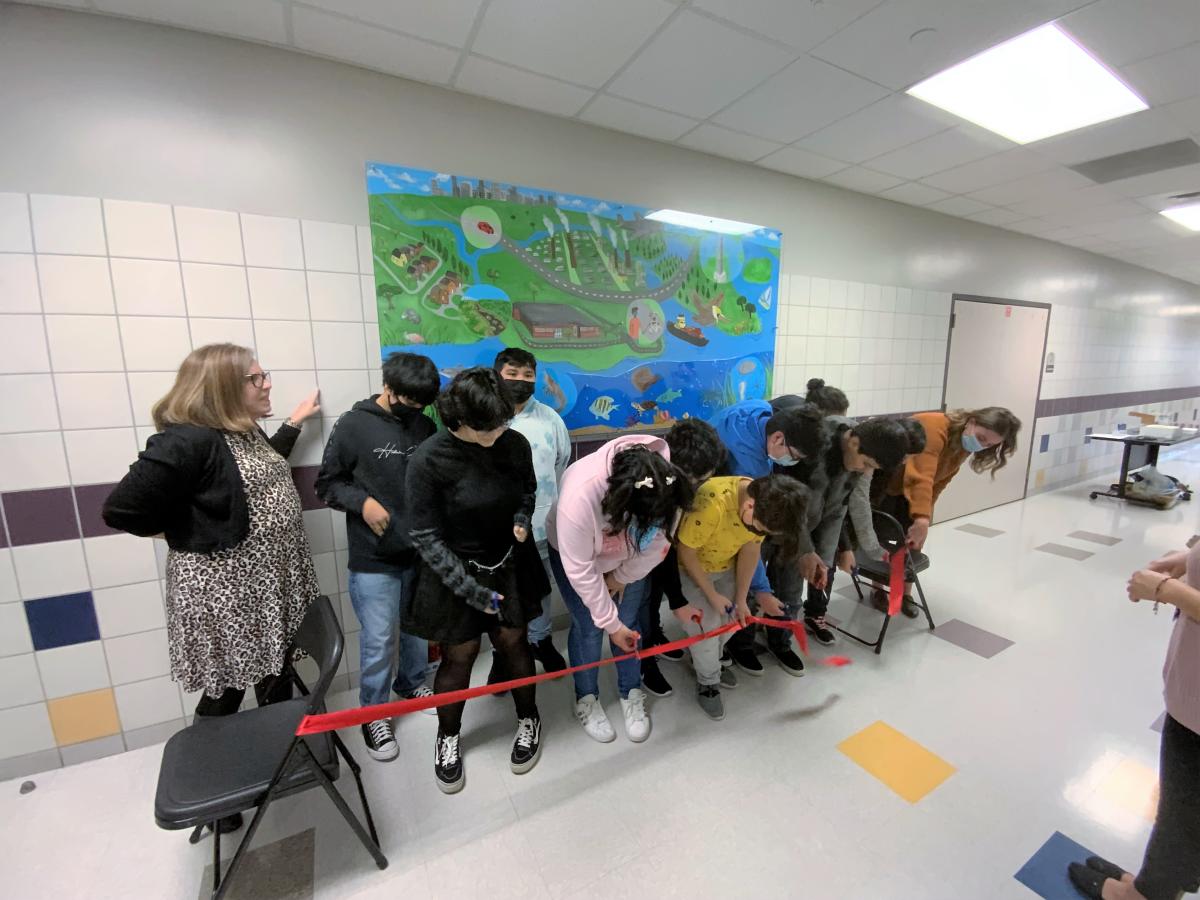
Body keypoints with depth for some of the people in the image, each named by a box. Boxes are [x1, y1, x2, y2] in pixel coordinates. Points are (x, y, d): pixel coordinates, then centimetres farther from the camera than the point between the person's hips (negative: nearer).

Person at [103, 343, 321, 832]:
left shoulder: (247, 431, 5)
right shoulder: (186, 440, -22)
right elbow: (121, 510, -20)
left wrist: (295, 421, 25)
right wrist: (190, 533, -9)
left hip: (273, 585, 8)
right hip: (224, 591, -8)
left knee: (277, 681, 23)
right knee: (225, 695, 12)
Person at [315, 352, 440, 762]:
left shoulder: (426, 426, 3)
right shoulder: (353, 425, -9)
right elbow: (327, 483, -2)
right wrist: (362, 501, -18)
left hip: (421, 551, 4)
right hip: (373, 559, -4)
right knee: (378, 641, 5)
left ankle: (412, 682, 45)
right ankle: (374, 713, 28)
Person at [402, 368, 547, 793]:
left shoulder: (515, 444, -13)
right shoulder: (428, 461, -22)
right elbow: (425, 537, -16)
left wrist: (521, 520, -13)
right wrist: (472, 589, -18)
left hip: (508, 565, 3)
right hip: (454, 572, -2)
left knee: (513, 643, 14)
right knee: (459, 656, 11)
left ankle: (528, 720, 41)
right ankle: (447, 738, 40)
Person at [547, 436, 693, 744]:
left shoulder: (666, 483, -31)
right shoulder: (580, 493, -43)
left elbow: (657, 542, -13)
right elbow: (580, 571, -31)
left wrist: (621, 577, -6)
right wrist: (610, 622, -21)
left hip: (630, 556, 3)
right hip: (574, 553, -3)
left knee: (631, 625, 8)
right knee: (588, 628, 4)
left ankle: (631, 694, 32)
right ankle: (586, 698, 30)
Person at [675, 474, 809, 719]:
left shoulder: (766, 507, -23)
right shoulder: (712, 504, -43)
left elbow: (750, 550, -8)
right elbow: (686, 552, -27)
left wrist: (741, 599, -5)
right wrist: (712, 595, -17)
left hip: (726, 564, 5)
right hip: (691, 567, -5)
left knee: (728, 619, 8)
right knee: (707, 625, -6)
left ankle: (709, 662, 36)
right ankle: (707, 682, 21)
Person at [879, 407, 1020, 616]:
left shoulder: (963, 445, -6)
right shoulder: (934, 428, -35)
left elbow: (937, 482, -3)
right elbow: (920, 478, -46)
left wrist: (923, 516, -11)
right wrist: (922, 518, -55)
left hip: (909, 490, 8)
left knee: (913, 543, 5)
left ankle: (905, 593, 20)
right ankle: (877, 589, 18)